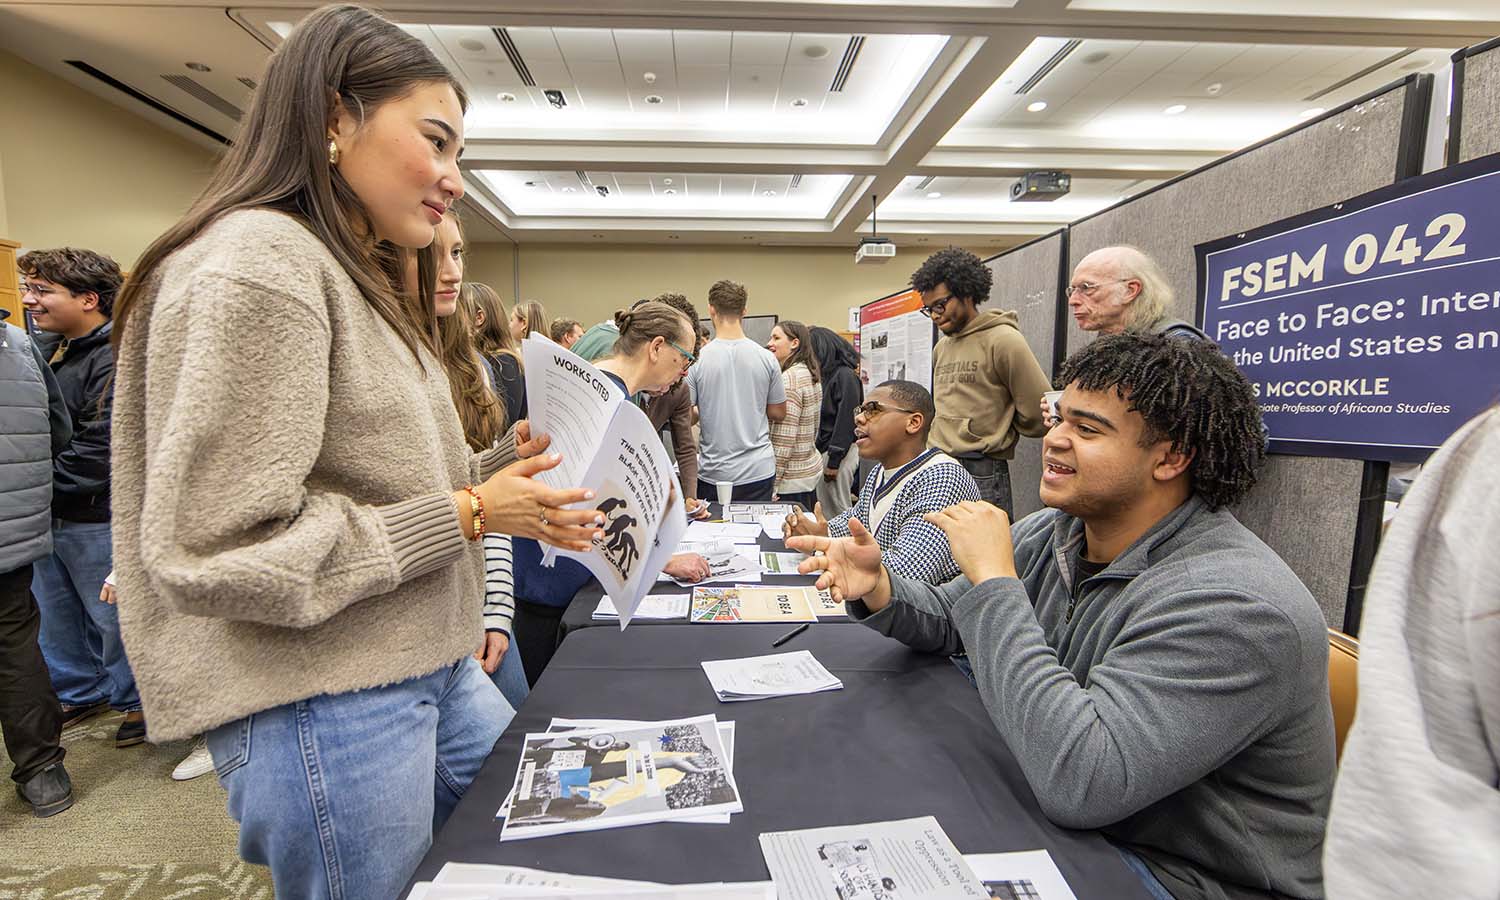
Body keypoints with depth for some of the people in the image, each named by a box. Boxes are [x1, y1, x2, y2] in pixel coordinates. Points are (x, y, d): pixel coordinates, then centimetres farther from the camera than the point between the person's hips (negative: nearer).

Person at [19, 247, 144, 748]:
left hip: (96, 521, -9)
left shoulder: (116, 362, -20)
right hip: (51, 517, 9)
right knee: (56, 614, 22)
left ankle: (136, 701, 24)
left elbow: (98, 454, -24)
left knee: (114, 619, 6)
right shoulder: (60, 352, 10)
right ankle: (80, 693, 39)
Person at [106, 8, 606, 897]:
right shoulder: (254, 265, -17)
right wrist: (467, 516, -20)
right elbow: (216, 556, -22)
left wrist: (501, 466, -1)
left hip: (436, 673, 9)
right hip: (322, 712, -9)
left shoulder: (361, 278, 12)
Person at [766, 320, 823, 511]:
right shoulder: (811, 375, 11)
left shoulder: (788, 378, -17)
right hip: (812, 469, 10)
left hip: (792, 480, -10)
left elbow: (784, 439, -20)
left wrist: (772, 483, -16)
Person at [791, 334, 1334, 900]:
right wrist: (878, 591, -17)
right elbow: (947, 618, 6)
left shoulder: (1233, 603, -30)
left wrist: (994, 581, -34)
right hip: (1062, 821, 6)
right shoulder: (1054, 535, -6)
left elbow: (1078, 782, -39)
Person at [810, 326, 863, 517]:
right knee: (822, 510, 11)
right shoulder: (826, 375, 14)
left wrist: (834, 460, -16)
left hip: (837, 452, -8)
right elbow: (821, 419, 12)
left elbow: (847, 419, -16)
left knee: (838, 512, -2)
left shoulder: (845, 376, -10)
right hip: (821, 451, 8)